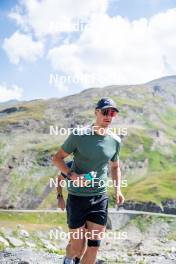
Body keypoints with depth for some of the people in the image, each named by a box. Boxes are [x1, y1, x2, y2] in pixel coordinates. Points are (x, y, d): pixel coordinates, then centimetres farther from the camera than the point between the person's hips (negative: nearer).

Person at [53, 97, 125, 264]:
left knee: (94, 245, 4)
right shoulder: (79, 135, -11)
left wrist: (117, 189, 4)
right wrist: (72, 175, -21)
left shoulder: (115, 141, 2)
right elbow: (57, 158, -5)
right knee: (77, 247, 6)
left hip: (100, 198, 4)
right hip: (77, 197, -3)